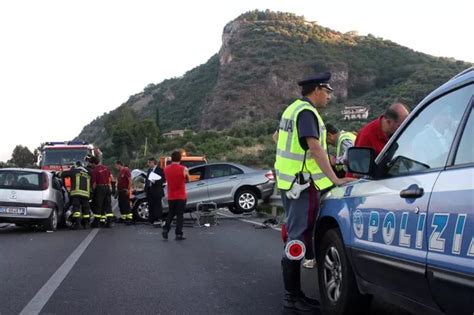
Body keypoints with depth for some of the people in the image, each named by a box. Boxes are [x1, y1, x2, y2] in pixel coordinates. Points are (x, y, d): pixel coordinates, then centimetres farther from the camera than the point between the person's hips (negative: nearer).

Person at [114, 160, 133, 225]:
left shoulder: (126, 170, -9)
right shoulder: (120, 172, 19)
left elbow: (130, 180, -17)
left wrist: (129, 189, -21)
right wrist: (117, 190, 19)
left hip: (125, 191, -9)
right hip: (120, 191, 9)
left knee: (126, 205, -12)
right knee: (121, 205, 11)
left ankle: (129, 218, -12)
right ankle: (123, 218, 18)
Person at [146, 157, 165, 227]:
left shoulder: (159, 170, -8)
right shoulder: (149, 170, 17)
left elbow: (163, 179, -13)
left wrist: (155, 182, -24)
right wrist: (146, 188, 11)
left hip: (157, 191, -8)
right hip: (150, 191, 8)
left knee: (157, 206, -6)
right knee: (151, 206, 10)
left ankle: (158, 221, -5)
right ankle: (152, 220, 17)